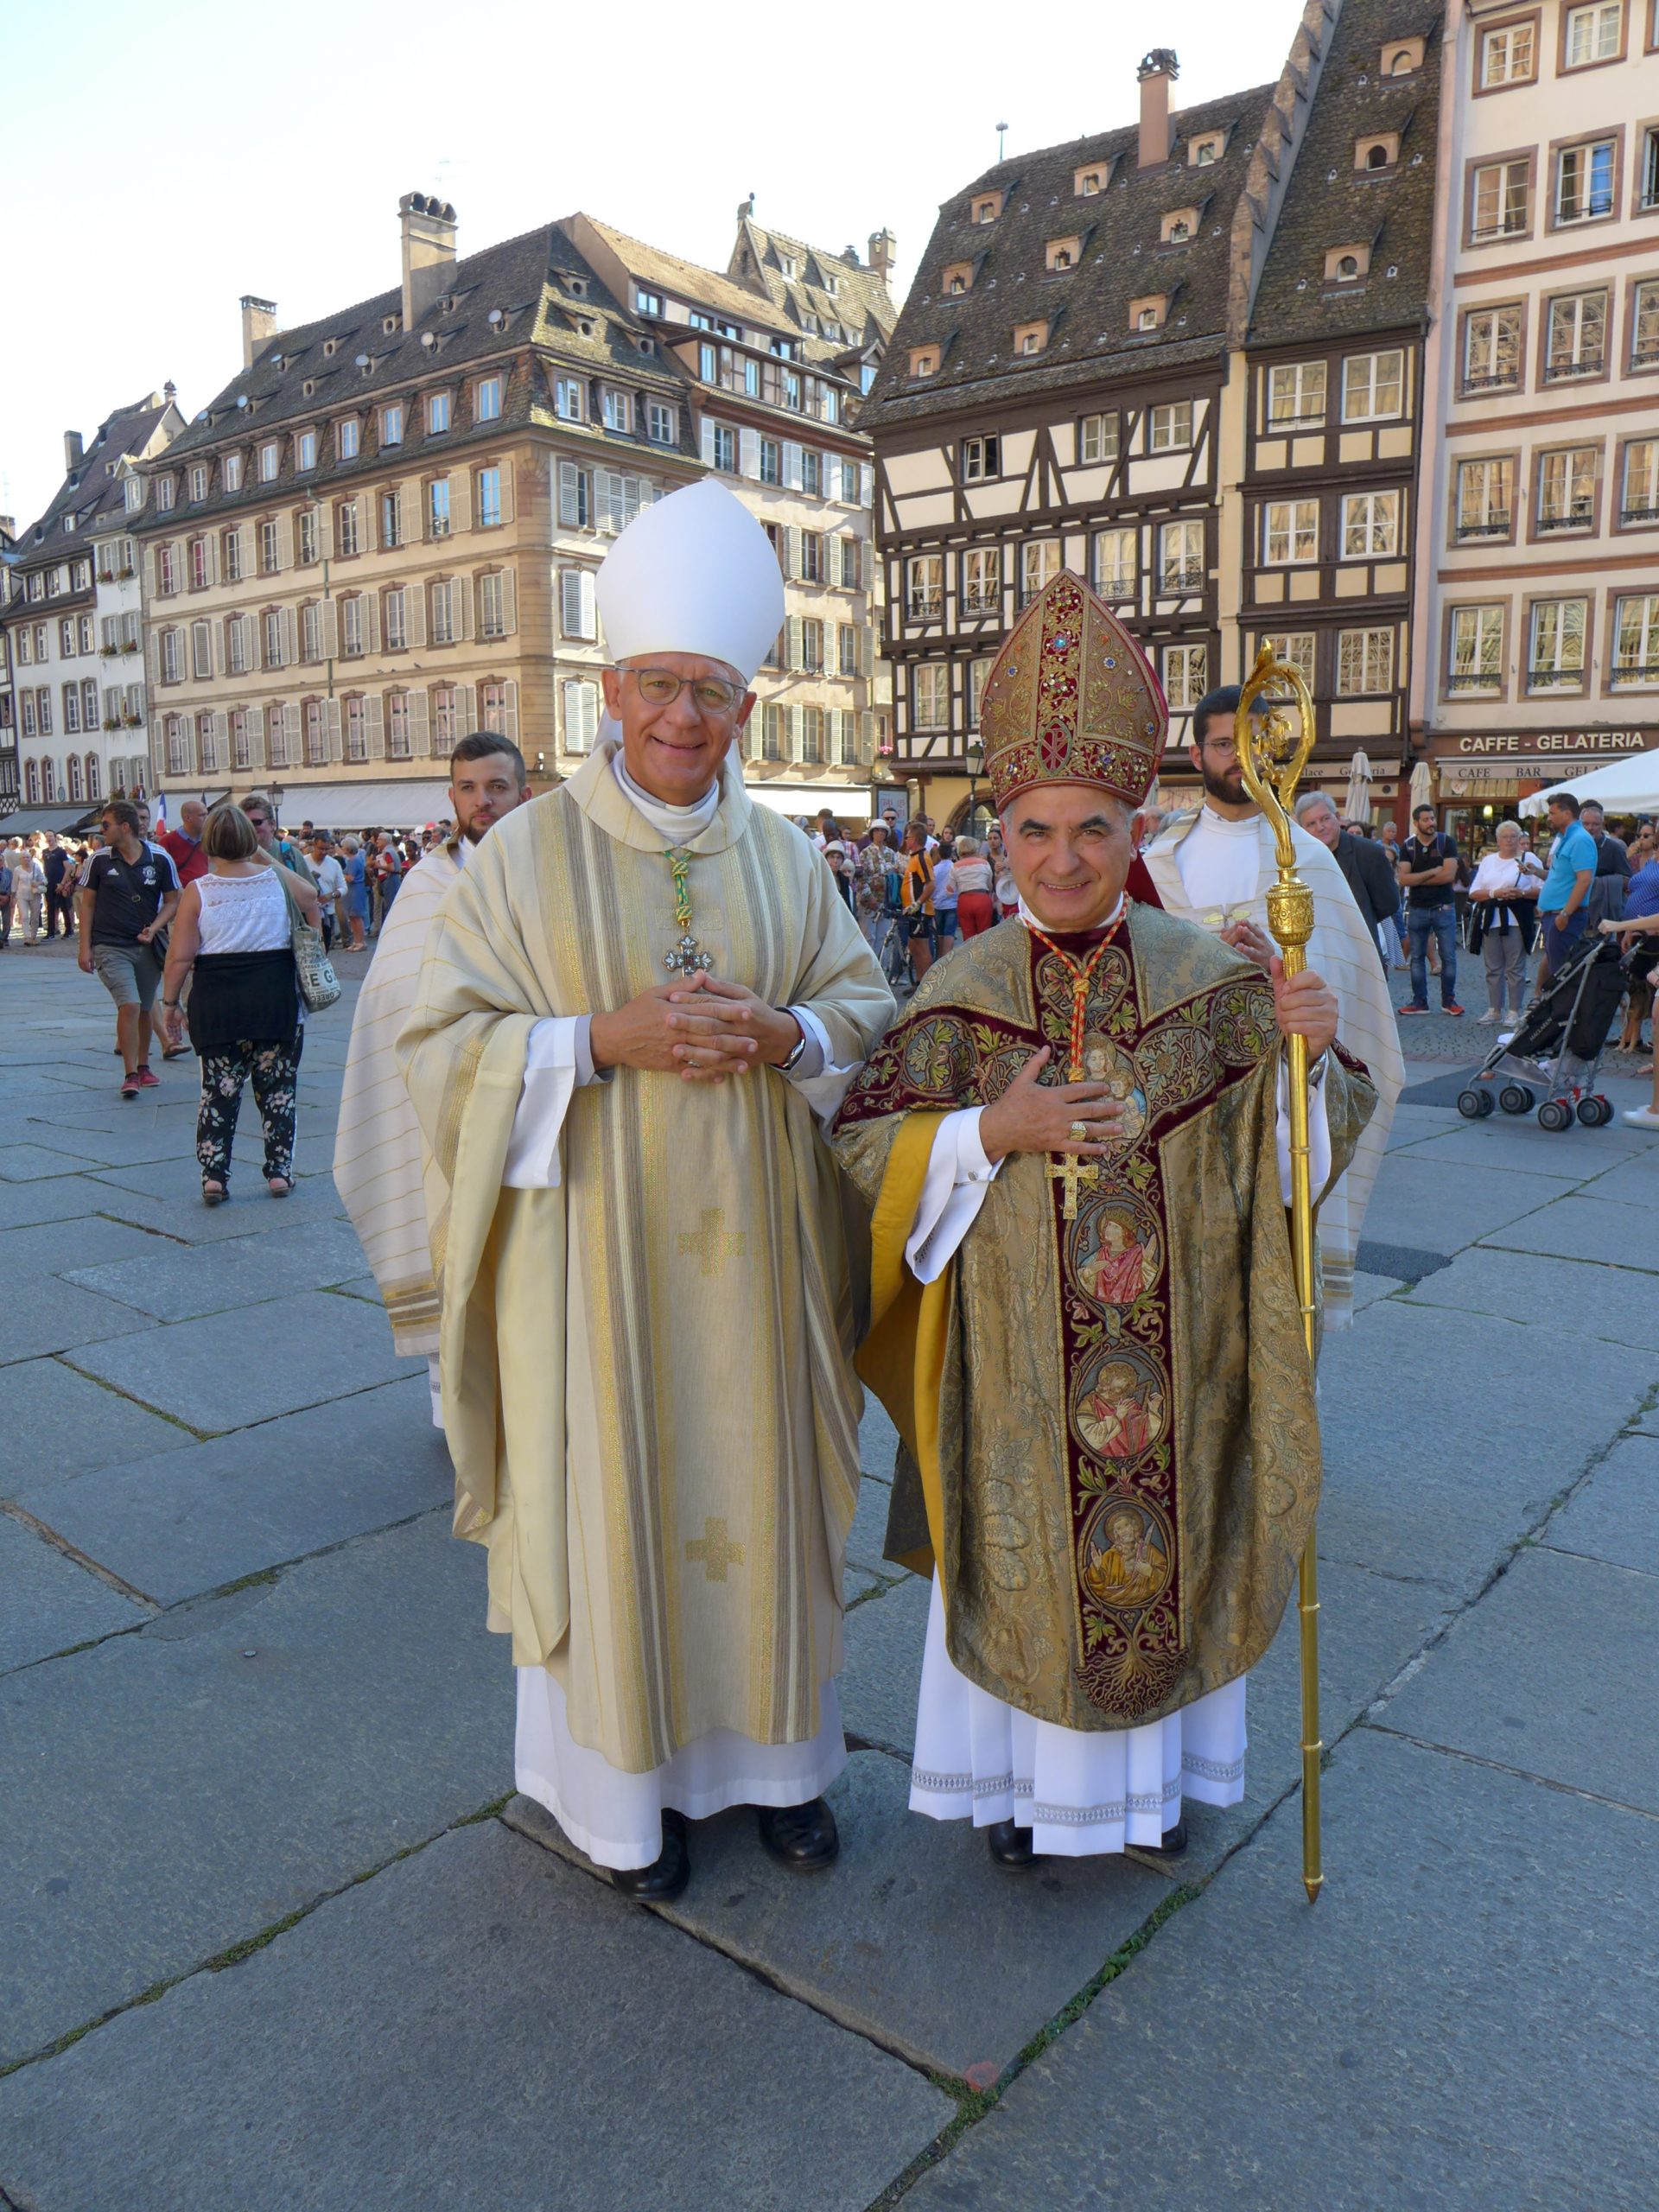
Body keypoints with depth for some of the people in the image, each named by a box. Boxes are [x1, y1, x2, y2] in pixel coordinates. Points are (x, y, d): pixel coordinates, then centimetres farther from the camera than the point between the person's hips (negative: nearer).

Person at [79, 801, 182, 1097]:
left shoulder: (159, 858, -2)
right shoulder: (100, 859, -1)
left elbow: (171, 901, 5)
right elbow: (88, 903, 6)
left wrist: (154, 929, -11)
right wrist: (85, 947, 1)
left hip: (147, 947, 2)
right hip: (110, 947, -2)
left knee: (144, 1010, 12)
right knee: (129, 1005, -15)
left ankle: (143, 1068, 28)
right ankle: (130, 1075, -9)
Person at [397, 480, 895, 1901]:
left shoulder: (783, 855, 5)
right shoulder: (529, 854, -4)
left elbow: (869, 1008, 9)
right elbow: (445, 1042, -6)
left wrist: (786, 1036, -12)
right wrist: (605, 1039, -20)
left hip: (749, 1251, 3)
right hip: (596, 1251, -2)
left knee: (759, 1491, 13)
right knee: (607, 1501, 7)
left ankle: (772, 1750, 36)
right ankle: (629, 1785, 30)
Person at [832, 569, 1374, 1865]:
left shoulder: (1208, 975, -2)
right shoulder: (965, 991, -5)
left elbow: (1301, 1143, 2)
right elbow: (864, 1151, -6)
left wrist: (1312, 1050, -18)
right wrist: (989, 1132, -21)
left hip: (1172, 1352, 2)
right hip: (1017, 1356, -1)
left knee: (1162, 1547, 15)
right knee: (1026, 1556, 11)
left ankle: (1154, 1769, 41)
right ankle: (1019, 1772, 37)